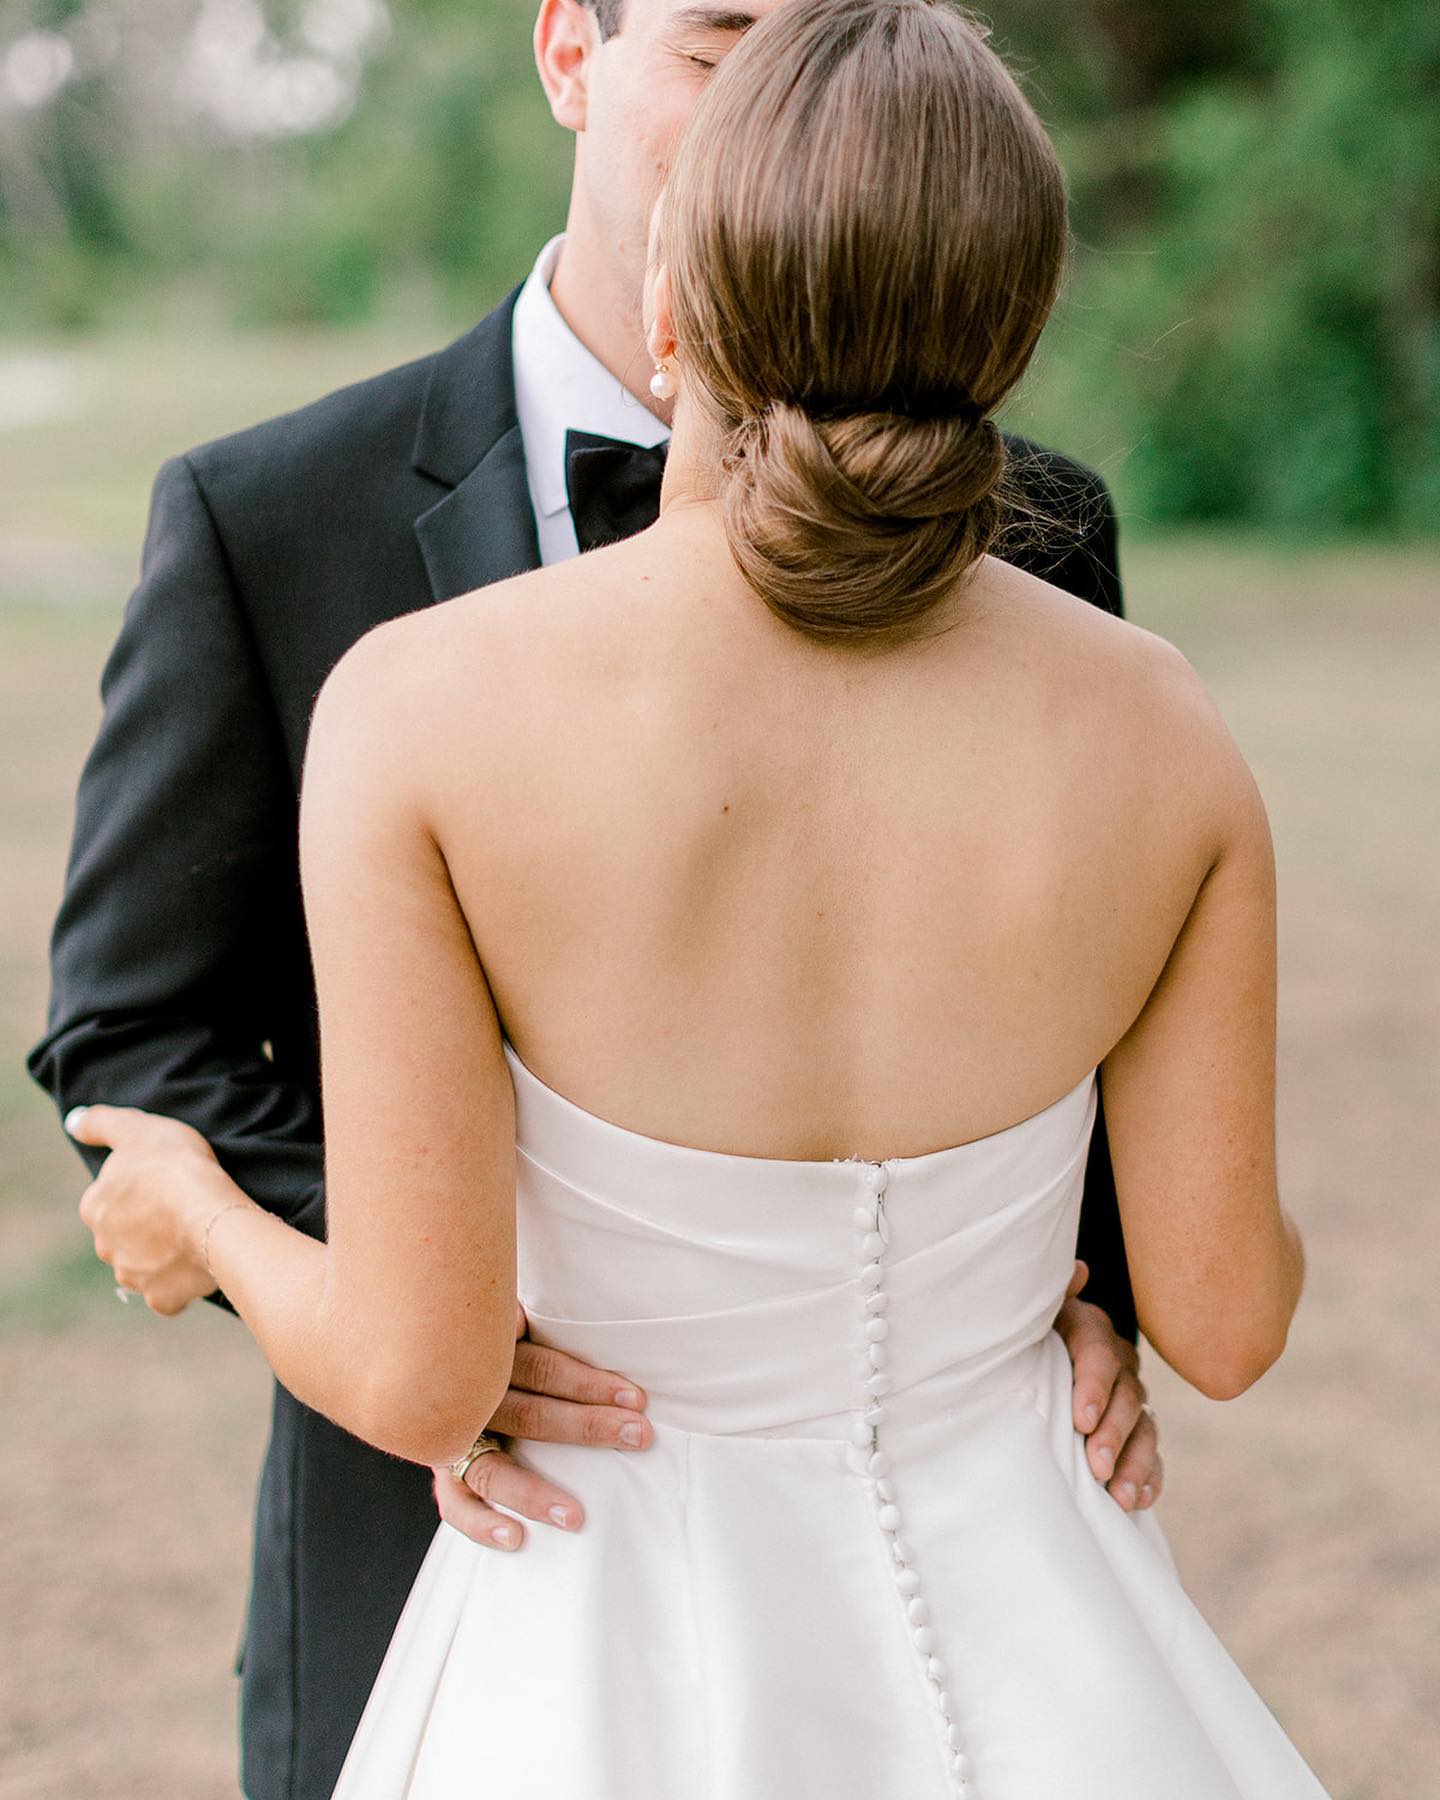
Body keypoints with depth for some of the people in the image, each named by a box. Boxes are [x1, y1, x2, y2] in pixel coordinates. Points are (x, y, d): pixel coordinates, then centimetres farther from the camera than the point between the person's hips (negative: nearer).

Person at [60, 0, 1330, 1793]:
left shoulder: (424, 707, -21)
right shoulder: (1155, 724, -13)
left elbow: (419, 1371, -18)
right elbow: (1223, 1315, -5)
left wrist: (201, 1217, 3)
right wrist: (1245, 1207, 19)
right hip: (1021, 1648, 2)